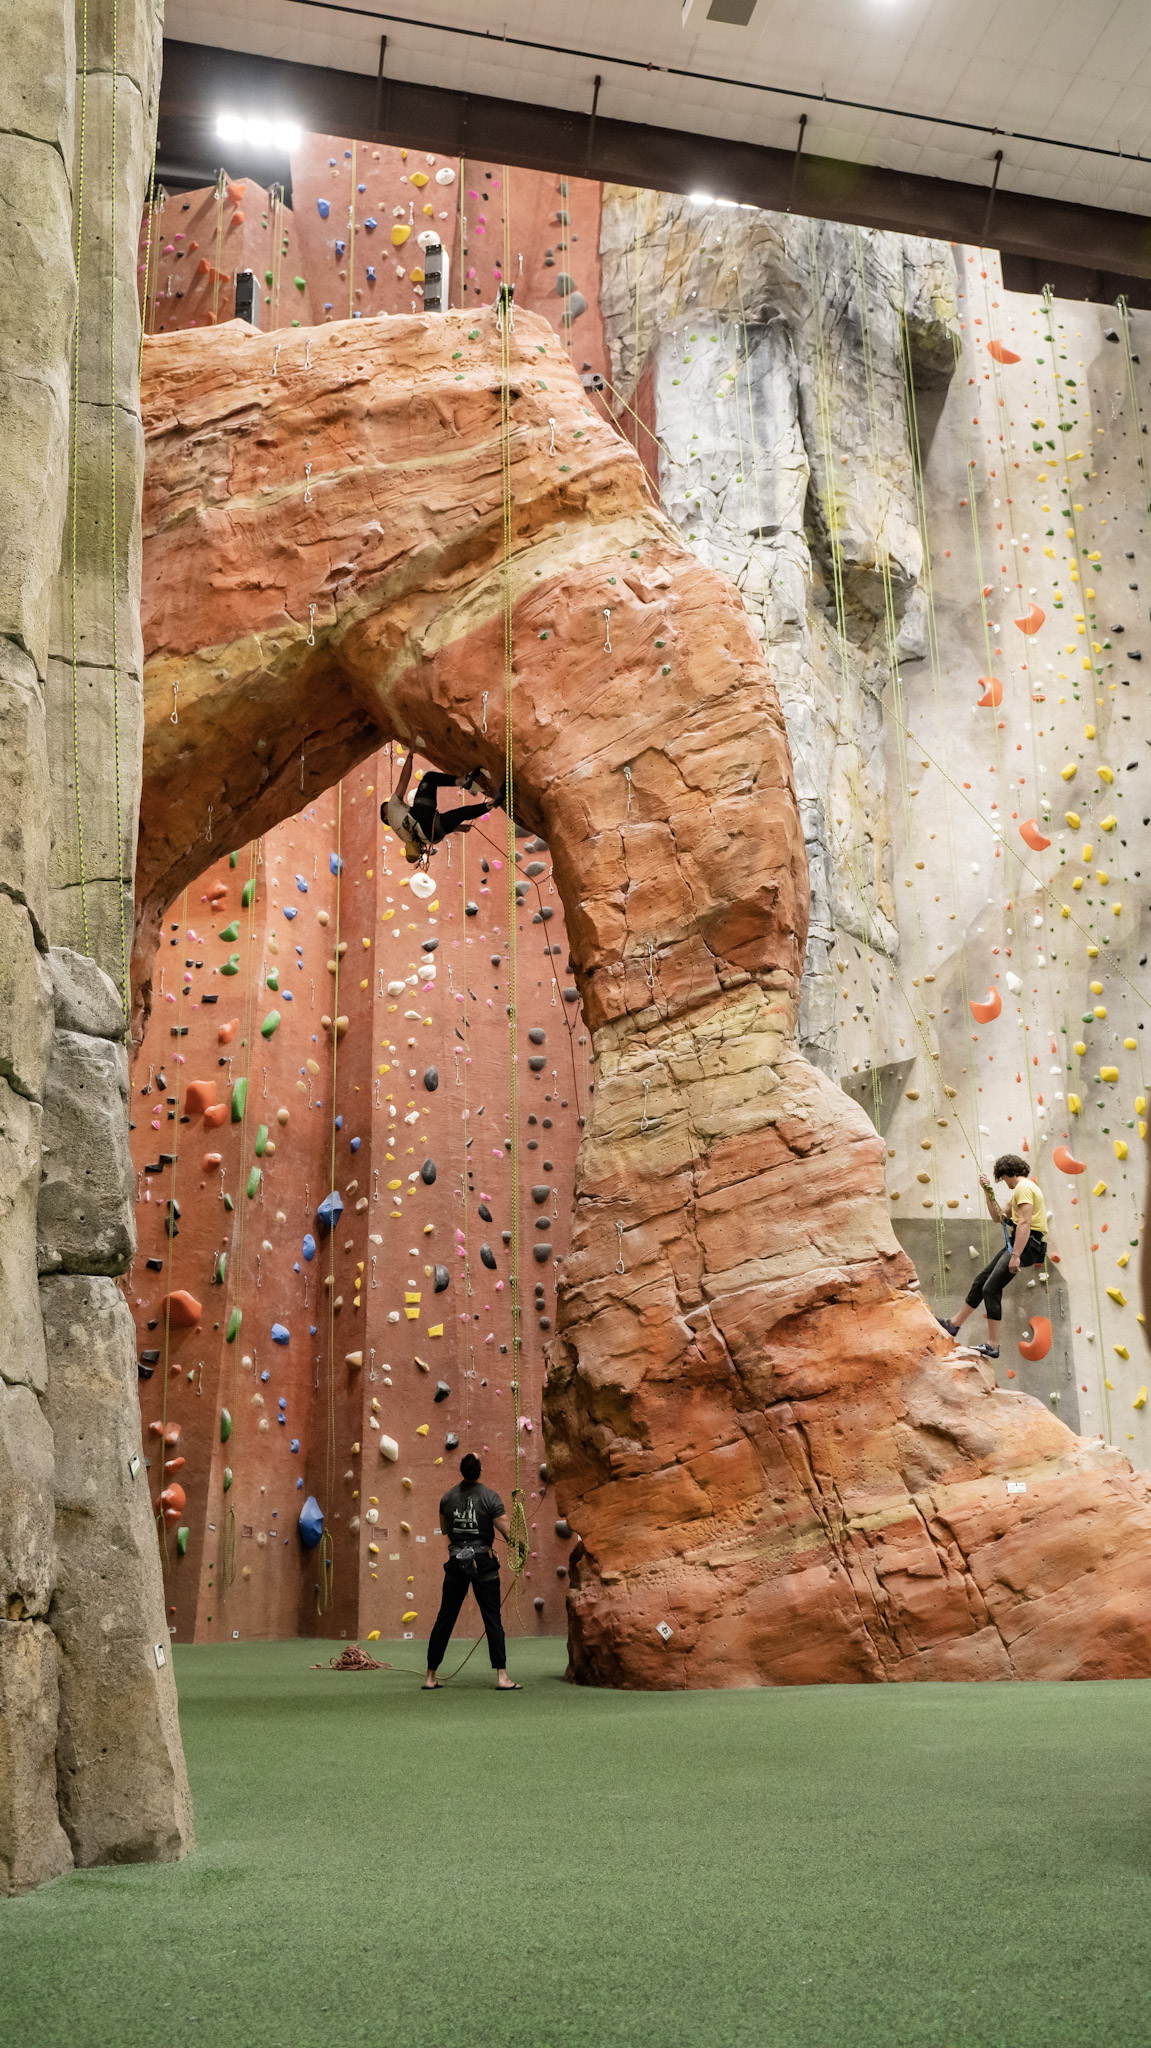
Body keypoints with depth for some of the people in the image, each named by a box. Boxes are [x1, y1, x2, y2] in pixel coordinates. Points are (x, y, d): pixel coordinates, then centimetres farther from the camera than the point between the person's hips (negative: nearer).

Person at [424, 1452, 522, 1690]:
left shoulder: (448, 1497, 1)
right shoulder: (490, 1497, -9)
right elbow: (507, 1533, -9)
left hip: (456, 1562, 3)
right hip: (483, 1562, -3)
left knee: (445, 1619, 10)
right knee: (492, 1619, 1)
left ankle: (430, 1677, 15)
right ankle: (501, 1676, -3)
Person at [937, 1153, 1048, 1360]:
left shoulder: (1023, 1187, -11)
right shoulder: (1021, 1189, 23)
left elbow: (1024, 1223, -23)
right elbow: (998, 1217, 26)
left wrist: (1015, 1255, -27)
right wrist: (988, 1191, 18)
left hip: (1026, 1243, -11)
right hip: (1018, 1242, 11)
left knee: (991, 1288, -13)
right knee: (981, 1280, 15)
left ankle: (993, 1345, -11)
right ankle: (954, 1324, 26)